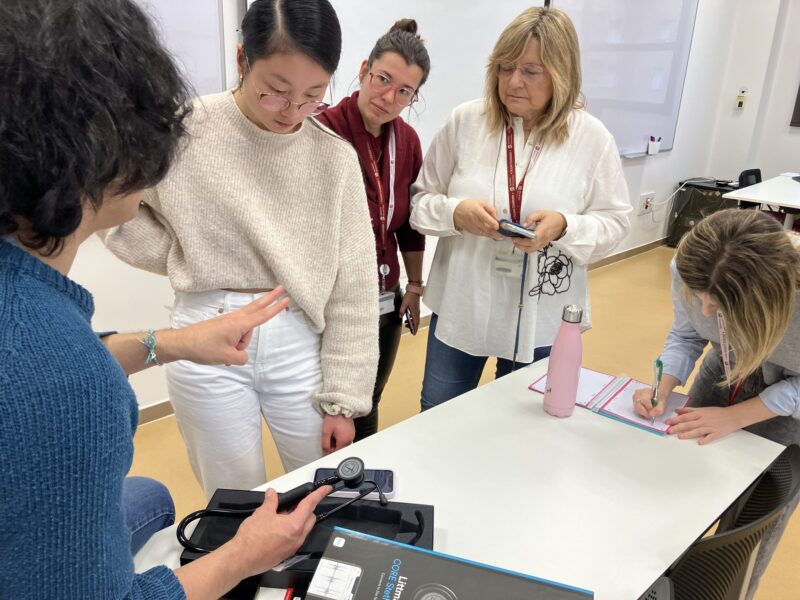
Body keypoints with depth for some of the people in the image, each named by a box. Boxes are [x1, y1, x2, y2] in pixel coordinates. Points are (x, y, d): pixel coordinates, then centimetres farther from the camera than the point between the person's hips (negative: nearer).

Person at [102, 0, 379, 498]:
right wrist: (191, 260, -4)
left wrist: (342, 399, -2)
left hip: (299, 343, 2)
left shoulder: (335, 157, -3)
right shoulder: (184, 131, -8)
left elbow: (353, 289, -2)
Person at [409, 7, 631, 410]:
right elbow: (421, 199, 0)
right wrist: (456, 212, -22)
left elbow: (613, 222, -1)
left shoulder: (591, 137, -6)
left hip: (542, 317, 0)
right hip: (462, 305, 1)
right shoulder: (465, 121, -5)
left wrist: (564, 226, -21)